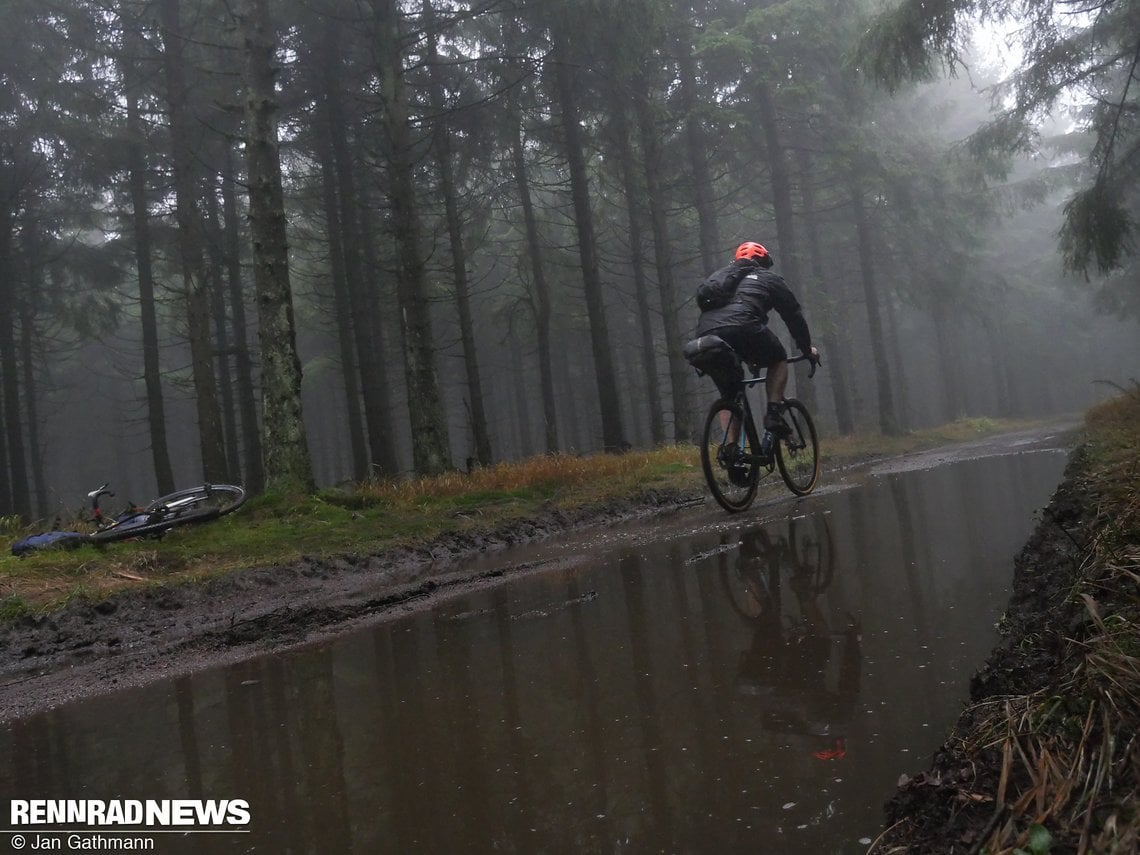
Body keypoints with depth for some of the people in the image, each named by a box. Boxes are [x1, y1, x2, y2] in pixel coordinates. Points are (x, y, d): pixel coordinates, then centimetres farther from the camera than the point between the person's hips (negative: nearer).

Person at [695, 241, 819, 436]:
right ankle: (773, 414, 7)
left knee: (728, 394, 21)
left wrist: (748, 357, 51)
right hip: (742, 328, -4)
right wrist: (807, 348, 37)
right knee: (778, 360, 24)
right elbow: (793, 315, 24)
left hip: (705, 334, 4)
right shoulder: (770, 278, 25)